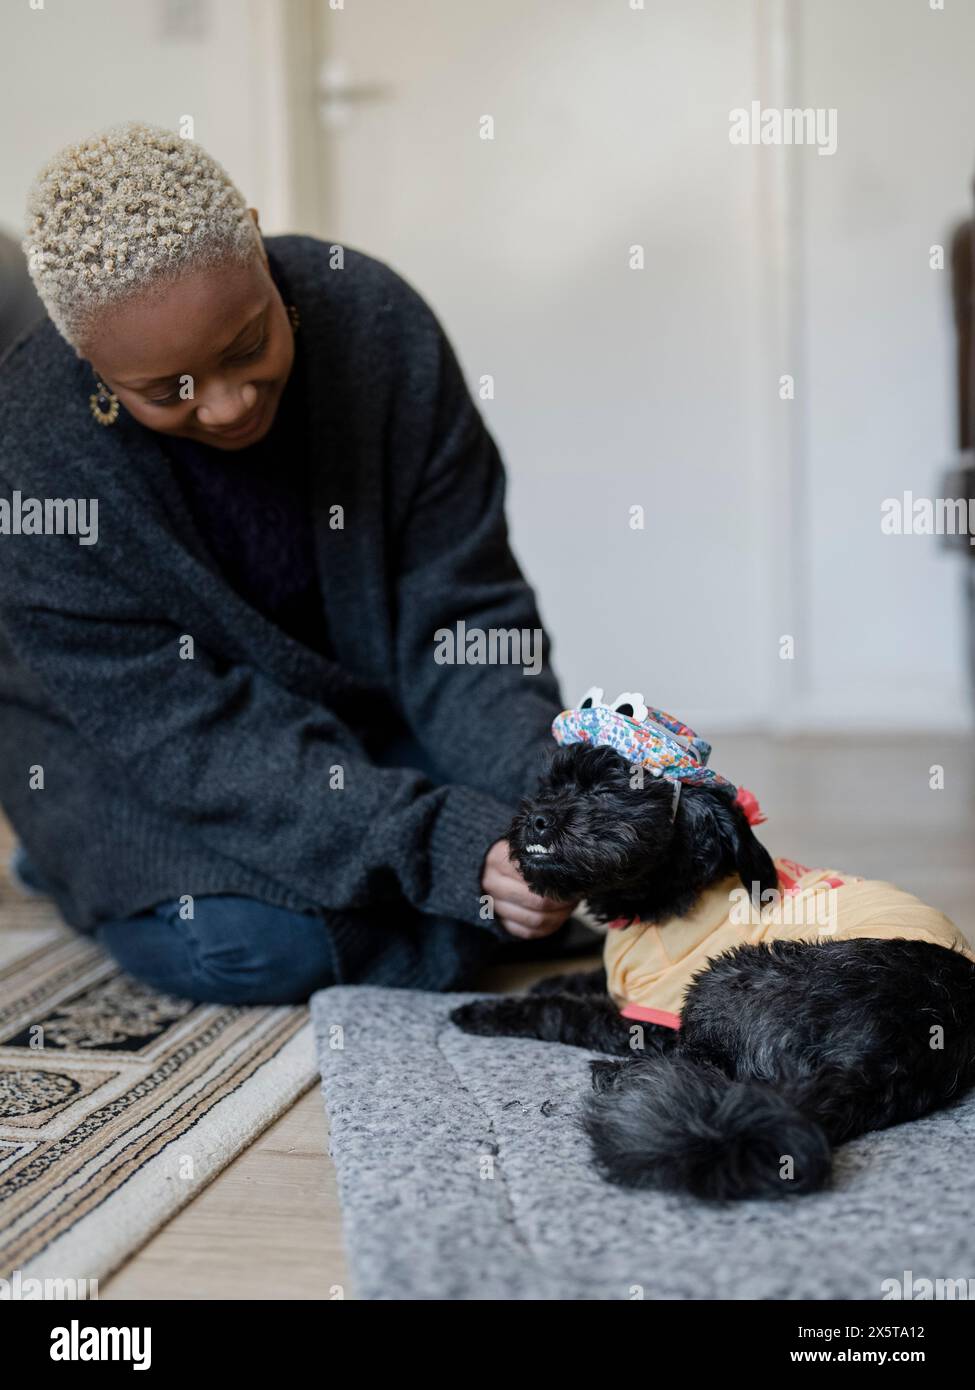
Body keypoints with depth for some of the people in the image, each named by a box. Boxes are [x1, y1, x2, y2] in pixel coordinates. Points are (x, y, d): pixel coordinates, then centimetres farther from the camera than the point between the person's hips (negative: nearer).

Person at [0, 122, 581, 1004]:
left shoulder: (378, 324, -21)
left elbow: (467, 615, -17)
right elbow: (191, 740, -29)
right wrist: (447, 845, -40)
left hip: (366, 713, 3)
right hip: (125, 736, -2)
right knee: (246, 945, -28)